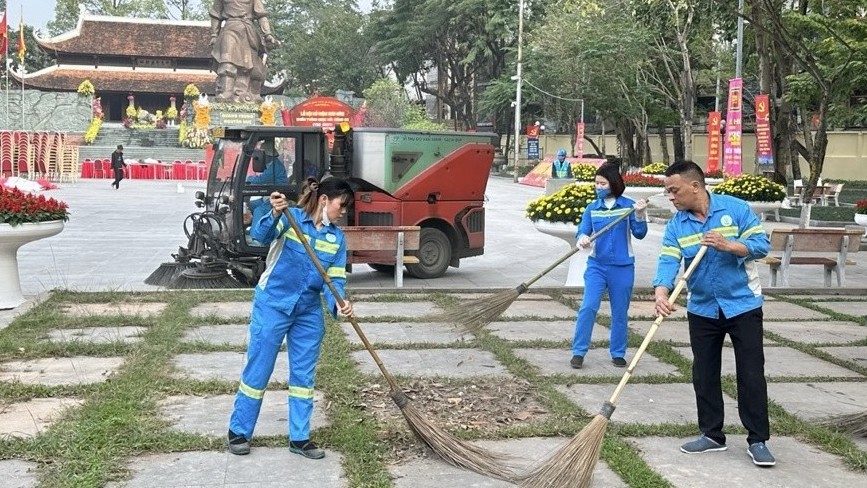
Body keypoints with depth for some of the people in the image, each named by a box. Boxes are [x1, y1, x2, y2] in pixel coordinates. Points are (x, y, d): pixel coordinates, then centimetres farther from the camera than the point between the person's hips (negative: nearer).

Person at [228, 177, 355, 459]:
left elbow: (336, 279, 0)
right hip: (272, 305, -5)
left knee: (303, 374, 9)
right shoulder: (291, 217, -9)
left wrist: (339, 303, -21)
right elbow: (260, 235, -26)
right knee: (258, 369, 2)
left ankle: (299, 437, 20)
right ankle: (239, 430, 17)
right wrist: (275, 215, -46)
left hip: (309, 312, 5)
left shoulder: (337, 238, 4)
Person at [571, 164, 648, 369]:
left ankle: (618, 353, 23)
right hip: (597, 265, 1)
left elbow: (639, 234, -5)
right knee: (588, 307, -12)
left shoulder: (629, 205, -3)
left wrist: (639, 215, -23)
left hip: (622, 267, -1)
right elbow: (582, 231, -2)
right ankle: (578, 351, -3)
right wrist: (583, 238, -25)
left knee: (620, 312, 9)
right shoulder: (592, 209, 3)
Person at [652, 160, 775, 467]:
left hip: (743, 305, -3)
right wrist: (661, 294, -33)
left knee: (751, 374, -1)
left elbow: (761, 243, -11)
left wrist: (728, 245, -28)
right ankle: (712, 435, 22)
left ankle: (758, 440, 8)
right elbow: (668, 262, -15)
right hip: (702, 310, 4)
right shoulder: (676, 225, -3)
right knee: (704, 375, 9)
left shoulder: (735, 209, -10)